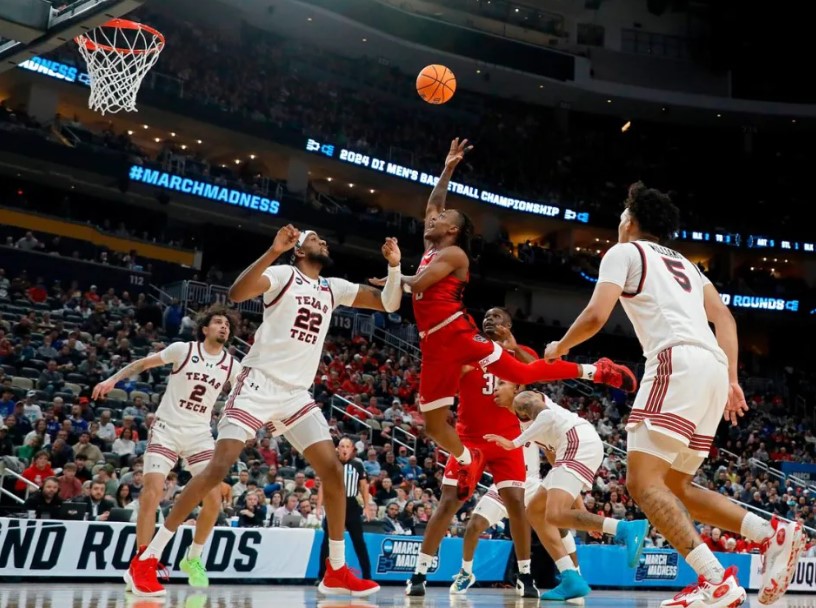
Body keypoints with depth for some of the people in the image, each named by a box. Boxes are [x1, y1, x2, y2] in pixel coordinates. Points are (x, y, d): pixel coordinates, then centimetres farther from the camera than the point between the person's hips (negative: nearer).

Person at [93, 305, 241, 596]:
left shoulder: (232, 366, 2)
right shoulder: (183, 349, -6)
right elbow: (143, 363, 2)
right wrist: (113, 379, -9)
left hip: (200, 434, 4)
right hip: (167, 429, -3)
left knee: (214, 499, -5)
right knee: (152, 492, -19)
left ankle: (192, 559, 17)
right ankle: (141, 563, -8)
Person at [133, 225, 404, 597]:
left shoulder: (334, 289, 15)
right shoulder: (284, 274, -3)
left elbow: (389, 304, 16)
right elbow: (236, 293, -22)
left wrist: (394, 266, 0)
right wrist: (274, 251, -31)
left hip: (296, 394, 6)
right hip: (258, 386, -6)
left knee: (333, 470, -2)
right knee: (218, 469, -15)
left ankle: (336, 571, 8)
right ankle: (148, 557, -5)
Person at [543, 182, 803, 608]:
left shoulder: (624, 252, 10)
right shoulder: (684, 264, 33)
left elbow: (596, 316, -2)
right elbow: (724, 318, 22)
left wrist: (559, 347, 16)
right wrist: (731, 379, 17)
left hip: (678, 364, -8)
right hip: (713, 367, 8)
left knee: (643, 481, -12)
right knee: (672, 486, 15)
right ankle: (774, 534, 1)